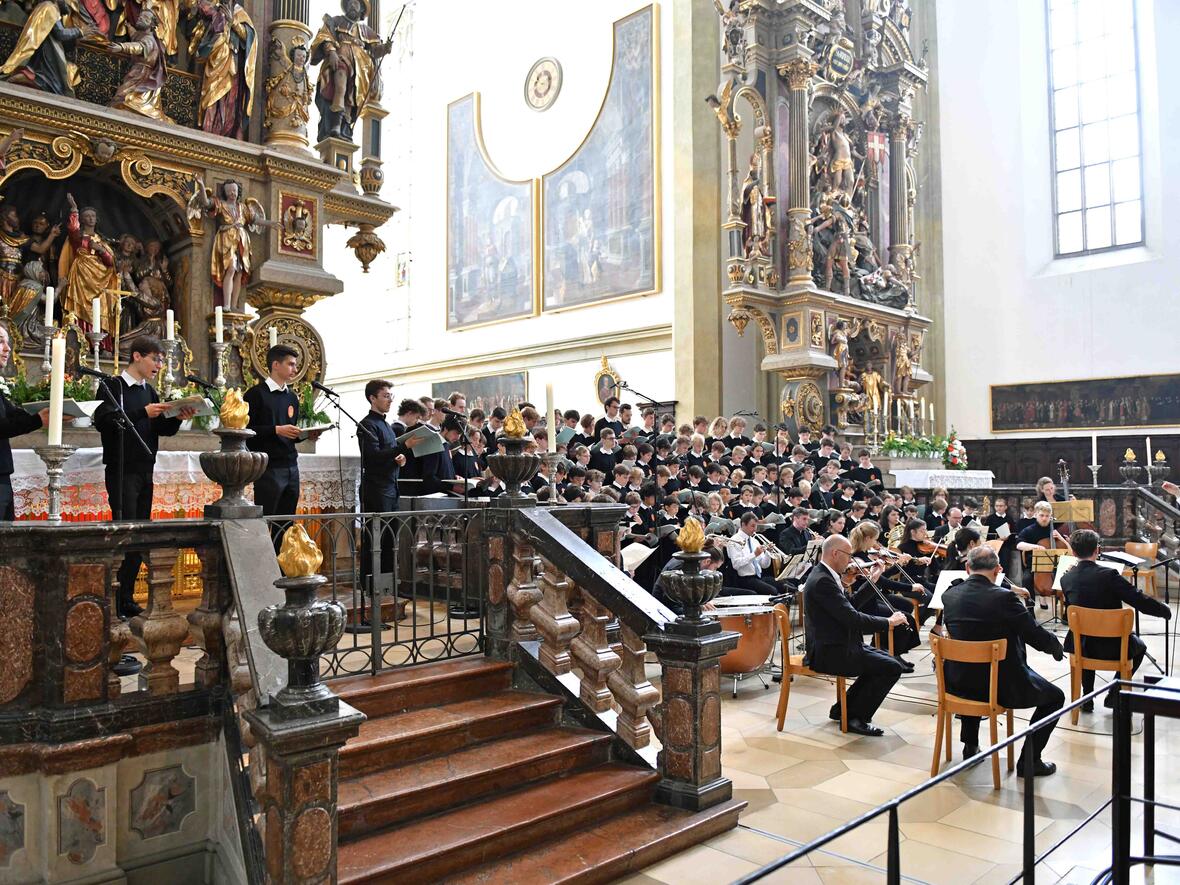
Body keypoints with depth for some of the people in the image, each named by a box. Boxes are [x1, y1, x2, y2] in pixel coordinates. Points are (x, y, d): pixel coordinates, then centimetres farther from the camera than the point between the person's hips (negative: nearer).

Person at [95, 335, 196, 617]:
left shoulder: (149, 391, 15)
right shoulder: (113, 385, -5)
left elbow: (162, 429, 15)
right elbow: (102, 421, -19)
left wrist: (178, 418, -4)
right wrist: (143, 413, -24)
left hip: (145, 471, 7)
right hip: (122, 470, -7)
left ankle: (126, 598, 14)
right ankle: (115, 601, -2)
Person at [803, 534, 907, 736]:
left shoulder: (824, 575, 11)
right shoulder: (823, 581, -23)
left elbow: (851, 607, 18)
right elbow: (853, 619, -25)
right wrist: (888, 622, -14)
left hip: (833, 646, 11)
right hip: (829, 653, -11)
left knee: (884, 658, 18)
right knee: (892, 668, -11)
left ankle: (844, 708, 20)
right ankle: (856, 718, 1)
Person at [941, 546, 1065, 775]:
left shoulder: (949, 596, -5)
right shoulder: (1004, 597, -20)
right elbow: (1039, 638, -13)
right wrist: (1058, 648, 11)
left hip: (957, 685, 5)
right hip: (1003, 687, -5)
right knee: (1055, 696, 19)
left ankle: (970, 745, 40)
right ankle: (1029, 760, 16)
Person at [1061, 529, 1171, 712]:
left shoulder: (1066, 579, -7)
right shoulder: (1108, 575, -20)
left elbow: (1068, 615, 4)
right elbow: (1142, 602, -16)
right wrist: (1165, 610, 3)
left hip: (1081, 647, 3)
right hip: (1113, 648, -3)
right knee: (1139, 645, 31)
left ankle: (1087, 697, 33)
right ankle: (1114, 694, 23)